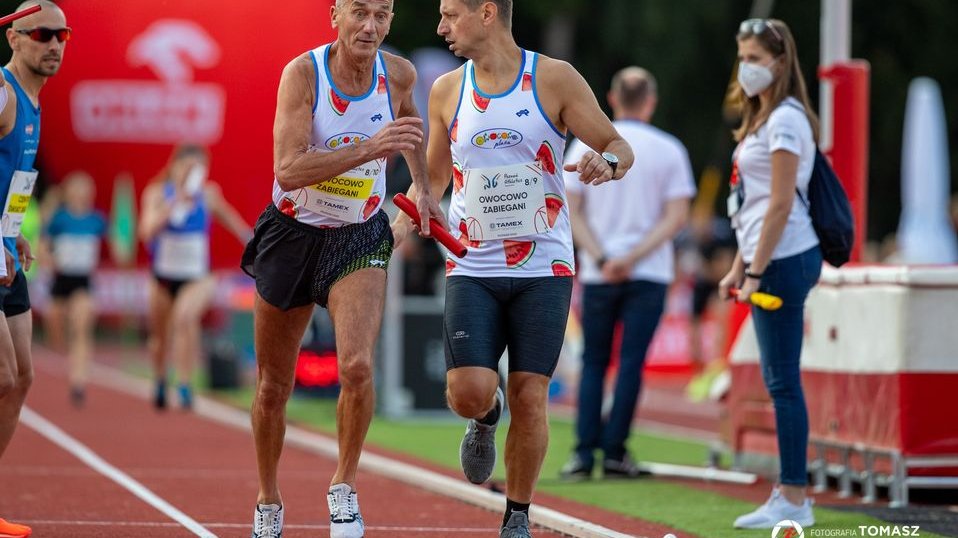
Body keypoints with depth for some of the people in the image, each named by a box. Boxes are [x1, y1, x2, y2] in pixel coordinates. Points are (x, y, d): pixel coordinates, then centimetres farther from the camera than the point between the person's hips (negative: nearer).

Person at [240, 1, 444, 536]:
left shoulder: (398, 74, -8)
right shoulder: (303, 73, -19)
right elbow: (288, 170, -31)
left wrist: (424, 188, 15)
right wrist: (371, 148, -40)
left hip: (360, 239, 1)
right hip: (293, 234, -1)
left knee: (357, 367, -23)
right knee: (273, 387, 10)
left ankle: (344, 487, -2)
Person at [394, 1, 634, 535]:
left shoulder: (554, 79, -2)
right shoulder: (447, 91, 7)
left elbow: (620, 146, 1)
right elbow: (435, 175, 19)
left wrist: (607, 163, -22)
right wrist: (407, 215, 0)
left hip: (544, 269, -2)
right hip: (472, 268, 2)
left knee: (530, 396, -4)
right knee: (468, 392, -14)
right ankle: (487, 418, 23)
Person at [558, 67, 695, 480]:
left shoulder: (586, 145, 2)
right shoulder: (668, 150, 0)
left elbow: (571, 211, -2)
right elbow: (677, 217, -6)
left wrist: (601, 258, -6)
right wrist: (633, 258, -9)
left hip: (597, 275, 1)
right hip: (650, 275, -1)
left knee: (593, 363, 8)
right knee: (631, 362, 0)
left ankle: (584, 452, 0)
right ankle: (614, 453, -4)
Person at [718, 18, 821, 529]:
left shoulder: (786, 120, -12)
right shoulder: (763, 118, 18)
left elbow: (781, 205, -17)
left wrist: (756, 272, -18)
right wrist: (739, 266, 18)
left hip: (785, 258, -10)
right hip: (768, 258, 10)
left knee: (783, 380, -8)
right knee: (779, 380, 11)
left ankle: (794, 500, -7)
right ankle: (790, 492, 15)